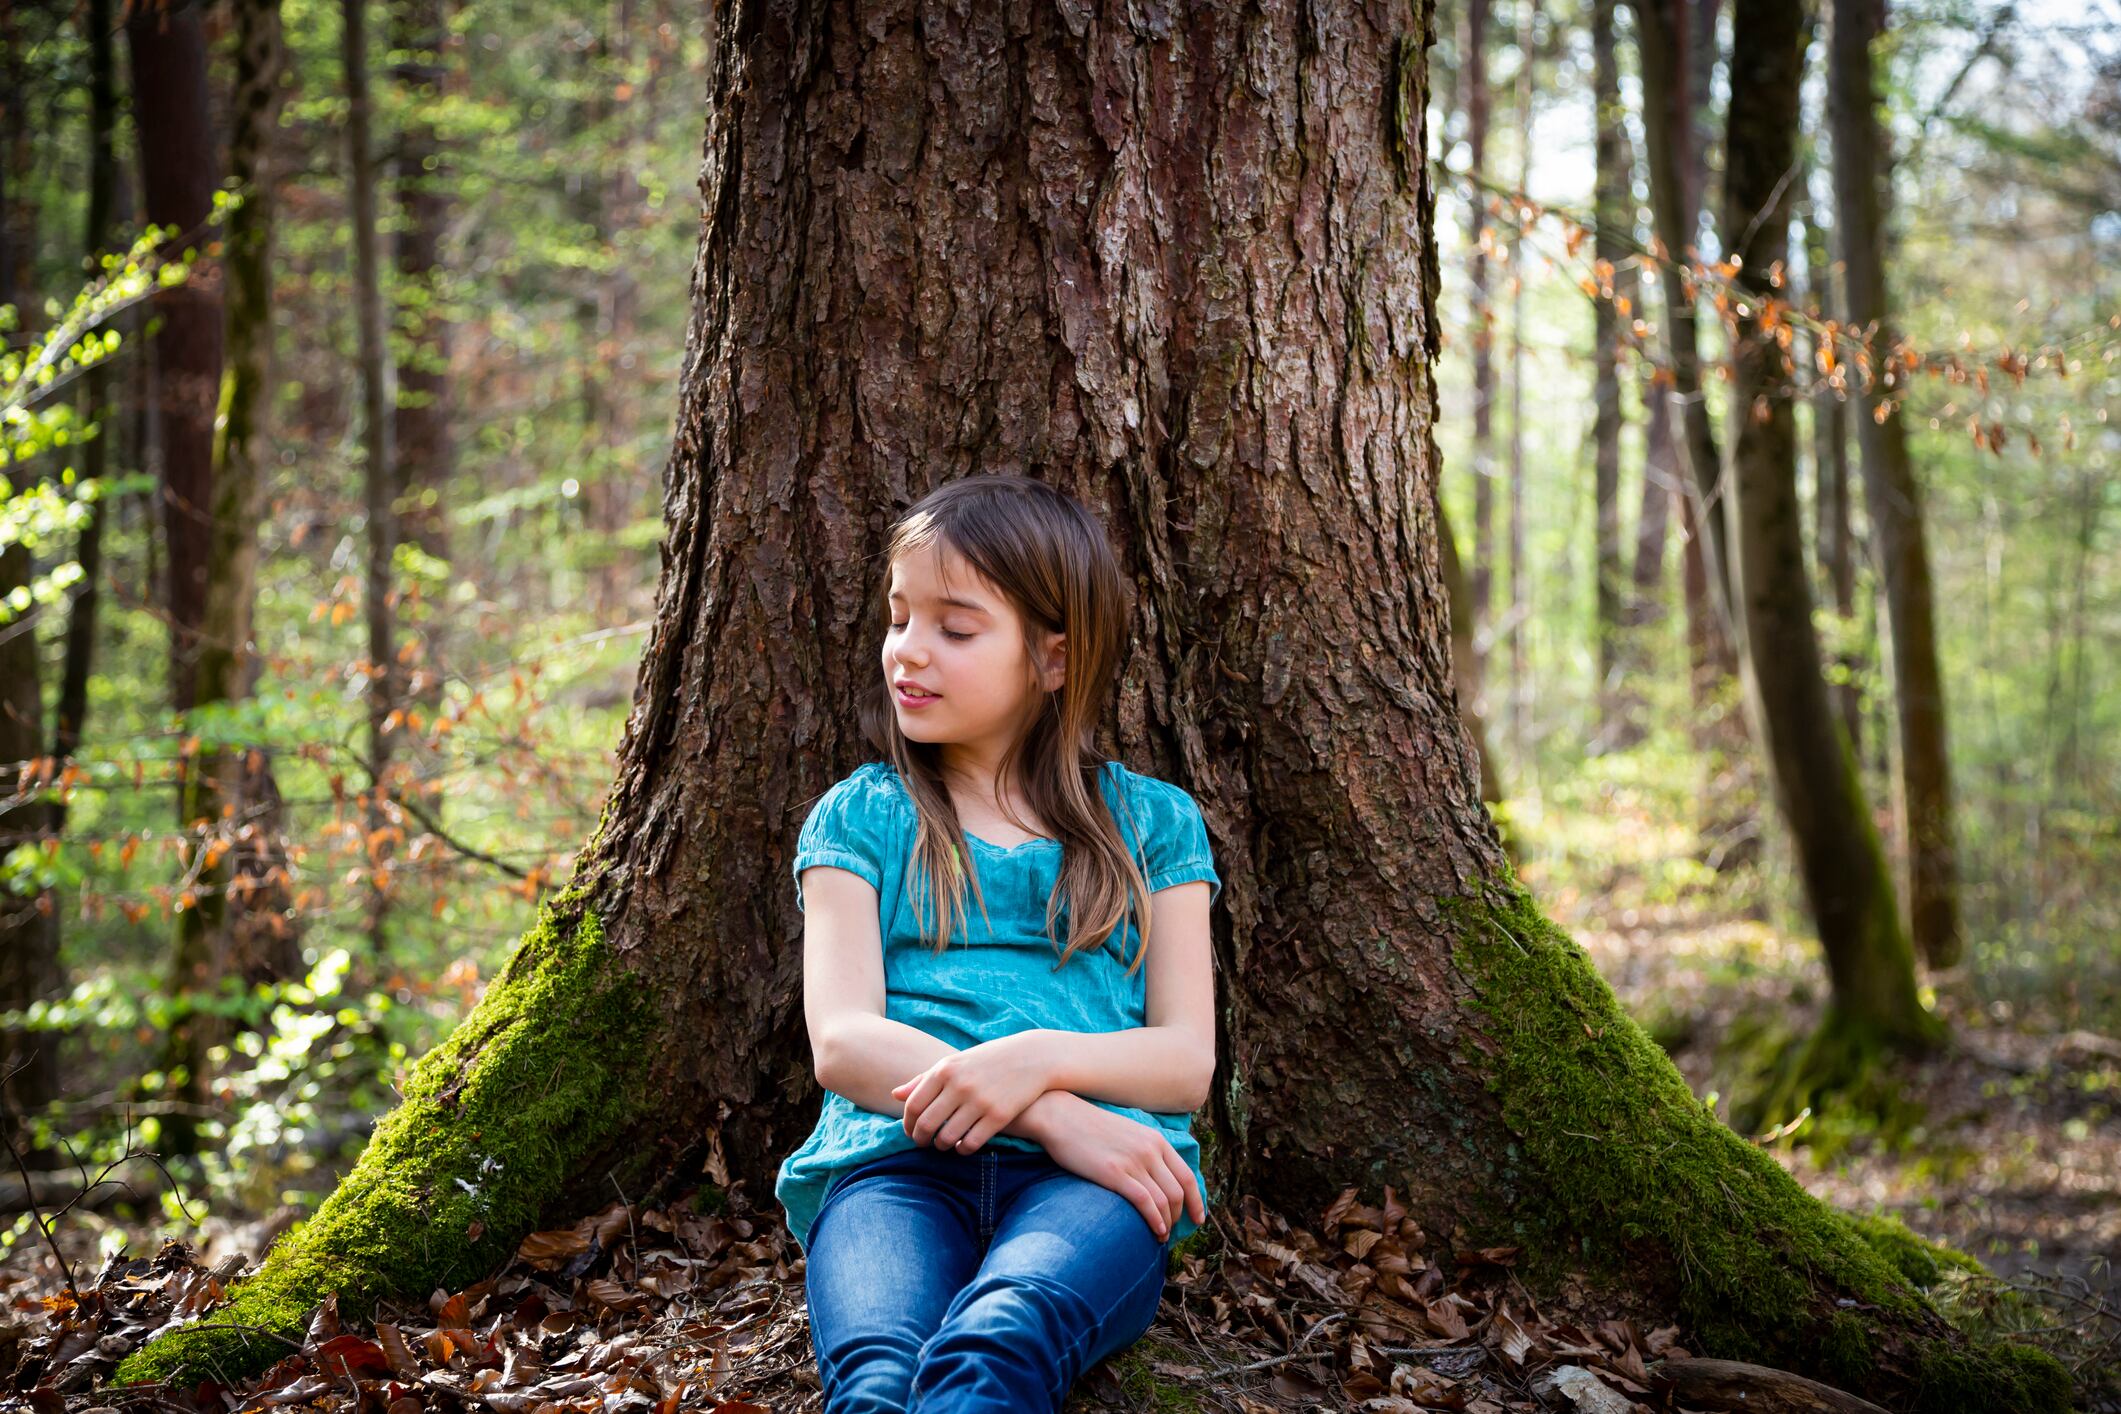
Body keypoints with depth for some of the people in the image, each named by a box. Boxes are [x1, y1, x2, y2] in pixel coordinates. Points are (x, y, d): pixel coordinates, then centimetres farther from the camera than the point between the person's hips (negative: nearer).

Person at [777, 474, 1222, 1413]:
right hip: (894, 1161, 1)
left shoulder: (1149, 823, 21)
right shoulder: (858, 818, 20)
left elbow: (1185, 1060, 10)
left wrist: (1038, 1060, -14)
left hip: (1091, 1171, 0)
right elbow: (841, 1040, 4)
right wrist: (1053, 1116, -12)